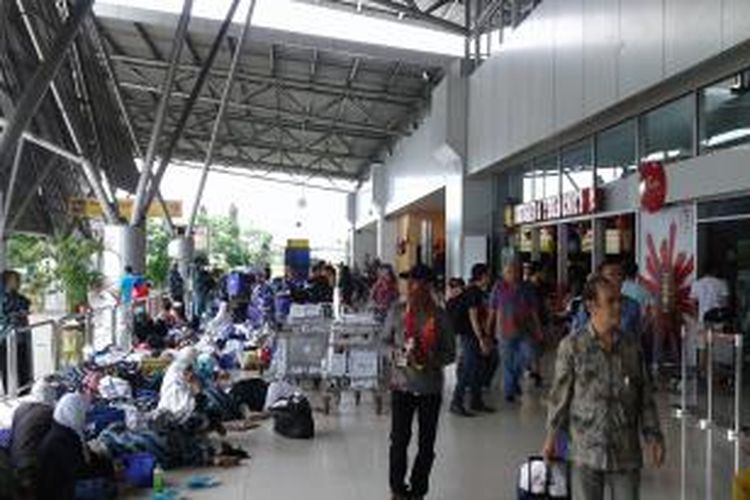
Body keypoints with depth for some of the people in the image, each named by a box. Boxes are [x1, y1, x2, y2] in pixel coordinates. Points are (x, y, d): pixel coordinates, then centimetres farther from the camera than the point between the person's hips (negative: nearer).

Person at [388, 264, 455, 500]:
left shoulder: (439, 316, -9)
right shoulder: (398, 312, -3)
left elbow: (450, 353, -3)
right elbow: (387, 341, 9)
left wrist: (431, 361, -21)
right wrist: (397, 354, -11)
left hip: (430, 388, -1)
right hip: (402, 385, 1)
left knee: (426, 443, 9)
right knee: (399, 439, 5)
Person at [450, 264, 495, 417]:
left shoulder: (480, 293, 14)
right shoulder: (473, 293, -16)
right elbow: (473, 318, -20)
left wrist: (486, 337, 19)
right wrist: (481, 340, -21)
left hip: (476, 336, 10)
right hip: (469, 336, -10)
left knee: (476, 369, 13)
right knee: (468, 370, -8)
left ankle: (477, 402, 21)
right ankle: (456, 404, -2)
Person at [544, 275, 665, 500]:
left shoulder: (631, 345, 1)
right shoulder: (572, 346, -8)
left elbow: (645, 396, 7)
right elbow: (559, 395, 0)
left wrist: (653, 437, 4)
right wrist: (551, 437, 5)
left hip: (626, 450, 2)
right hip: (586, 449, -2)